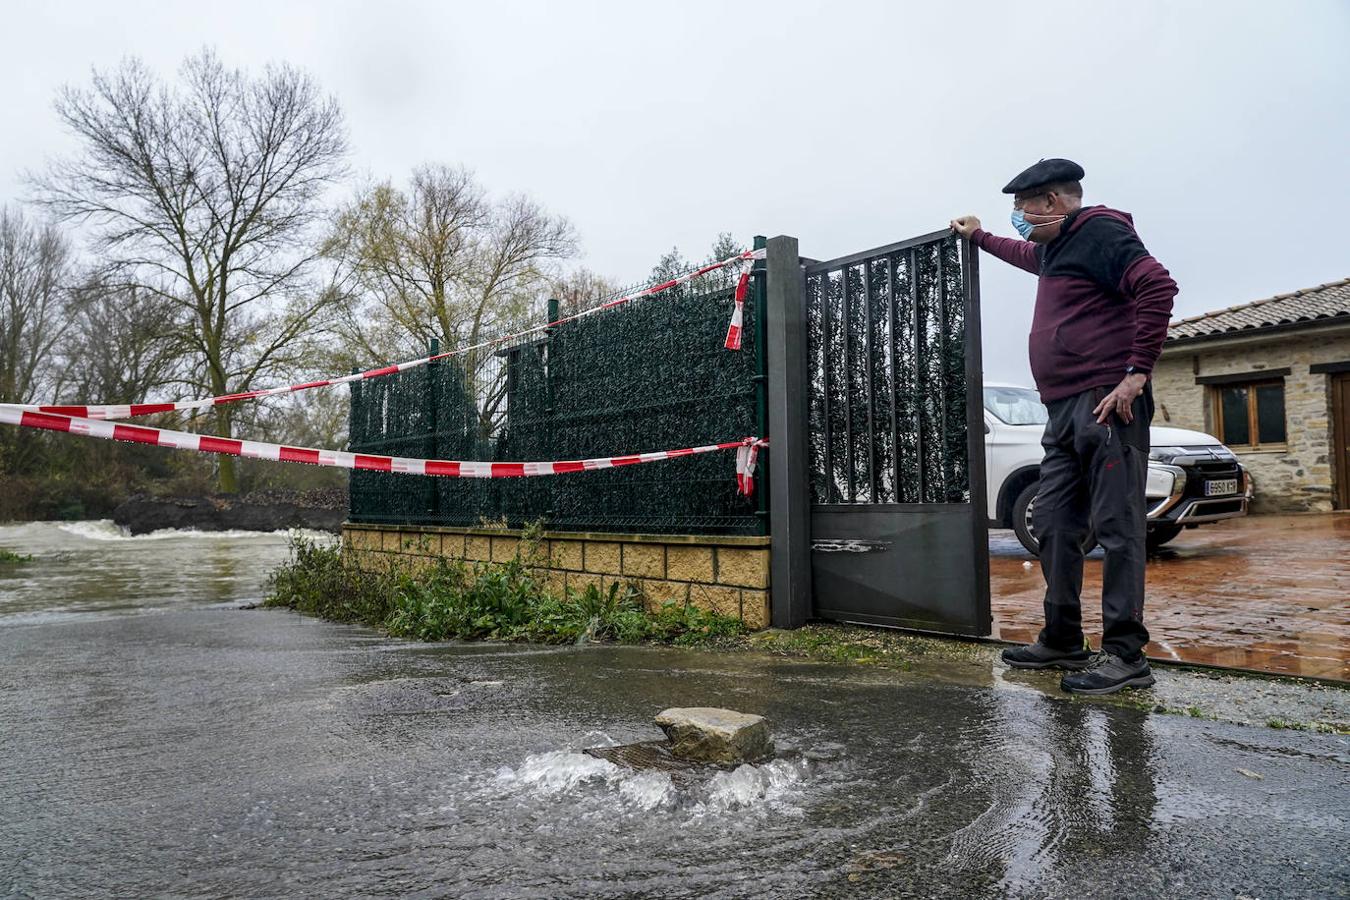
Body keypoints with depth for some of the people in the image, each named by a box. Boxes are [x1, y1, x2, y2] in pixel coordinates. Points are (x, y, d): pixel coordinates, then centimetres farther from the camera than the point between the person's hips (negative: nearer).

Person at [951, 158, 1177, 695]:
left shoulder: (1099, 231, -6)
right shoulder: (1056, 248, 24)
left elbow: (1157, 288, -19)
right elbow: (1025, 255, 49)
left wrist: (1136, 373, -21)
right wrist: (978, 237, 56)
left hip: (1105, 406, -10)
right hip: (1065, 410, 10)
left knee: (1117, 527, -7)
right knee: (1054, 526, 9)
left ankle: (1125, 655, -3)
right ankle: (1062, 642, 17)